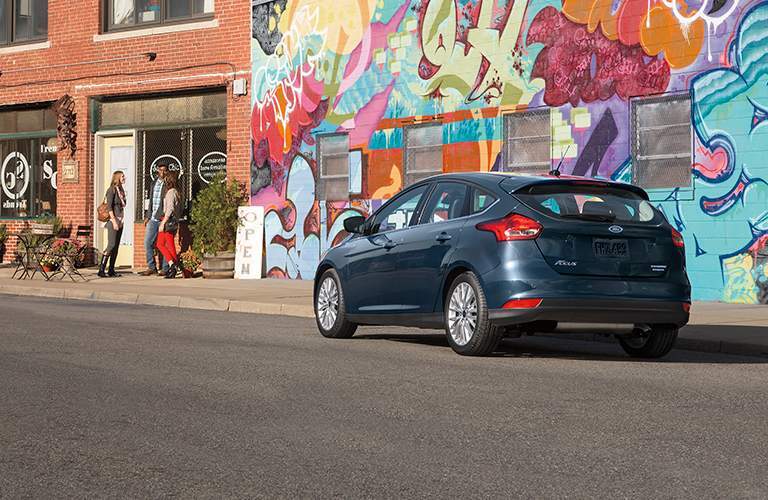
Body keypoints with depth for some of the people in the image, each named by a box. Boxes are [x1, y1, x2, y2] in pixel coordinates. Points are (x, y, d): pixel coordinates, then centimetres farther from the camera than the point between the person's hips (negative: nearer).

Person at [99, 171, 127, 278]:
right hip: (113, 221, -8)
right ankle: (101, 270, -12)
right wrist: (114, 221, -19)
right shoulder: (112, 190, -9)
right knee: (111, 245, -13)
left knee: (116, 246, 6)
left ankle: (111, 270, 8)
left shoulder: (121, 190, 15)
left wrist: (121, 221, 14)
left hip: (120, 222, 8)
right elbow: (109, 207, -14)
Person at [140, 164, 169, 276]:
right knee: (147, 242, 0)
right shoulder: (154, 184, 18)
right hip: (153, 219, 6)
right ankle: (151, 267, 8)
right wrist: (147, 216, 17)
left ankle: (165, 269, 3)